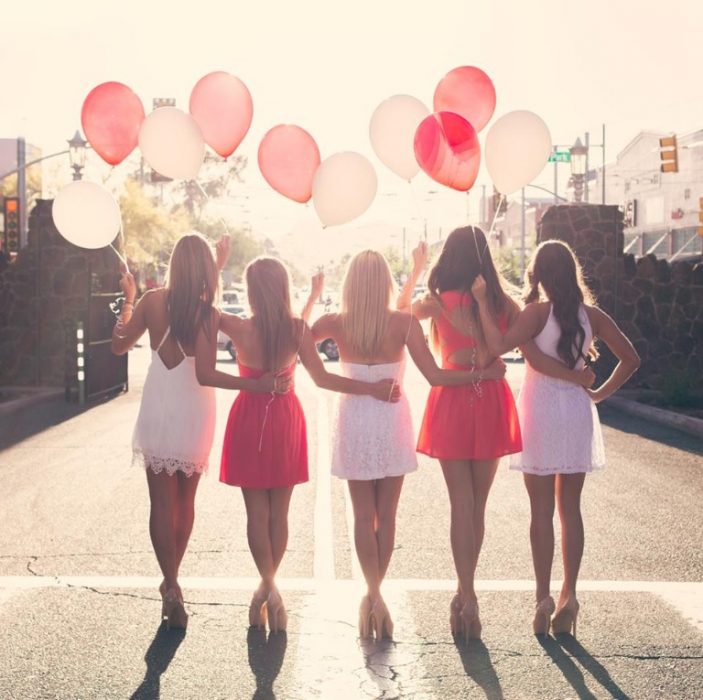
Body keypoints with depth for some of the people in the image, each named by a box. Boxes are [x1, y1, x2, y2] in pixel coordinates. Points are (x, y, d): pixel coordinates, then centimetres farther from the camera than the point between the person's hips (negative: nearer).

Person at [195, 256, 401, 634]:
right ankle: (269, 588, 20)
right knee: (279, 511, 13)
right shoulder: (298, 329, -12)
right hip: (286, 420, 2)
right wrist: (371, 388, -6)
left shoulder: (239, 328, -15)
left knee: (257, 512, 6)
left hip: (250, 418, -2)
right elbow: (322, 378, -11)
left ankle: (268, 587, -4)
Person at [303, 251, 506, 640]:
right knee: (386, 515, 11)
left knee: (363, 515, 8)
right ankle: (374, 595, 15)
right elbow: (435, 376, -14)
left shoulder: (336, 324, -9)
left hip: (354, 423, 1)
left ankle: (373, 596, 0)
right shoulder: (404, 323, -13)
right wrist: (484, 373, -3)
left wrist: (313, 296, 16)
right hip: (392, 422, 0)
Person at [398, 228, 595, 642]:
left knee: (461, 504, 1)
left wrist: (417, 269, 19)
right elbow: (534, 357, -10)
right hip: (491, 405, 2)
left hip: (452, 403, -2)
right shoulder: (505, 305, -5)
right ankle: (465, 593, 21)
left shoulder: (440, 304, -8)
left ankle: (468, 599, -6)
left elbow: (401, 308, 12)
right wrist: (577, 378, -2)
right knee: (478, 504, 12)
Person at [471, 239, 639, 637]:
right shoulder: (591, 315, 2)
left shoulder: (539, 311, -11)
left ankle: (543, 597, 3)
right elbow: (630, 359, 3)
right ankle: (569, 596, 9)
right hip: (577, 413, 4)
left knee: (542, 510, 2)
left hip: (540, 411, -3)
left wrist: (483, 302, -19)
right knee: (571, 508, 9)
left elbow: (498, 345, -25)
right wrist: (601, 393, 9)